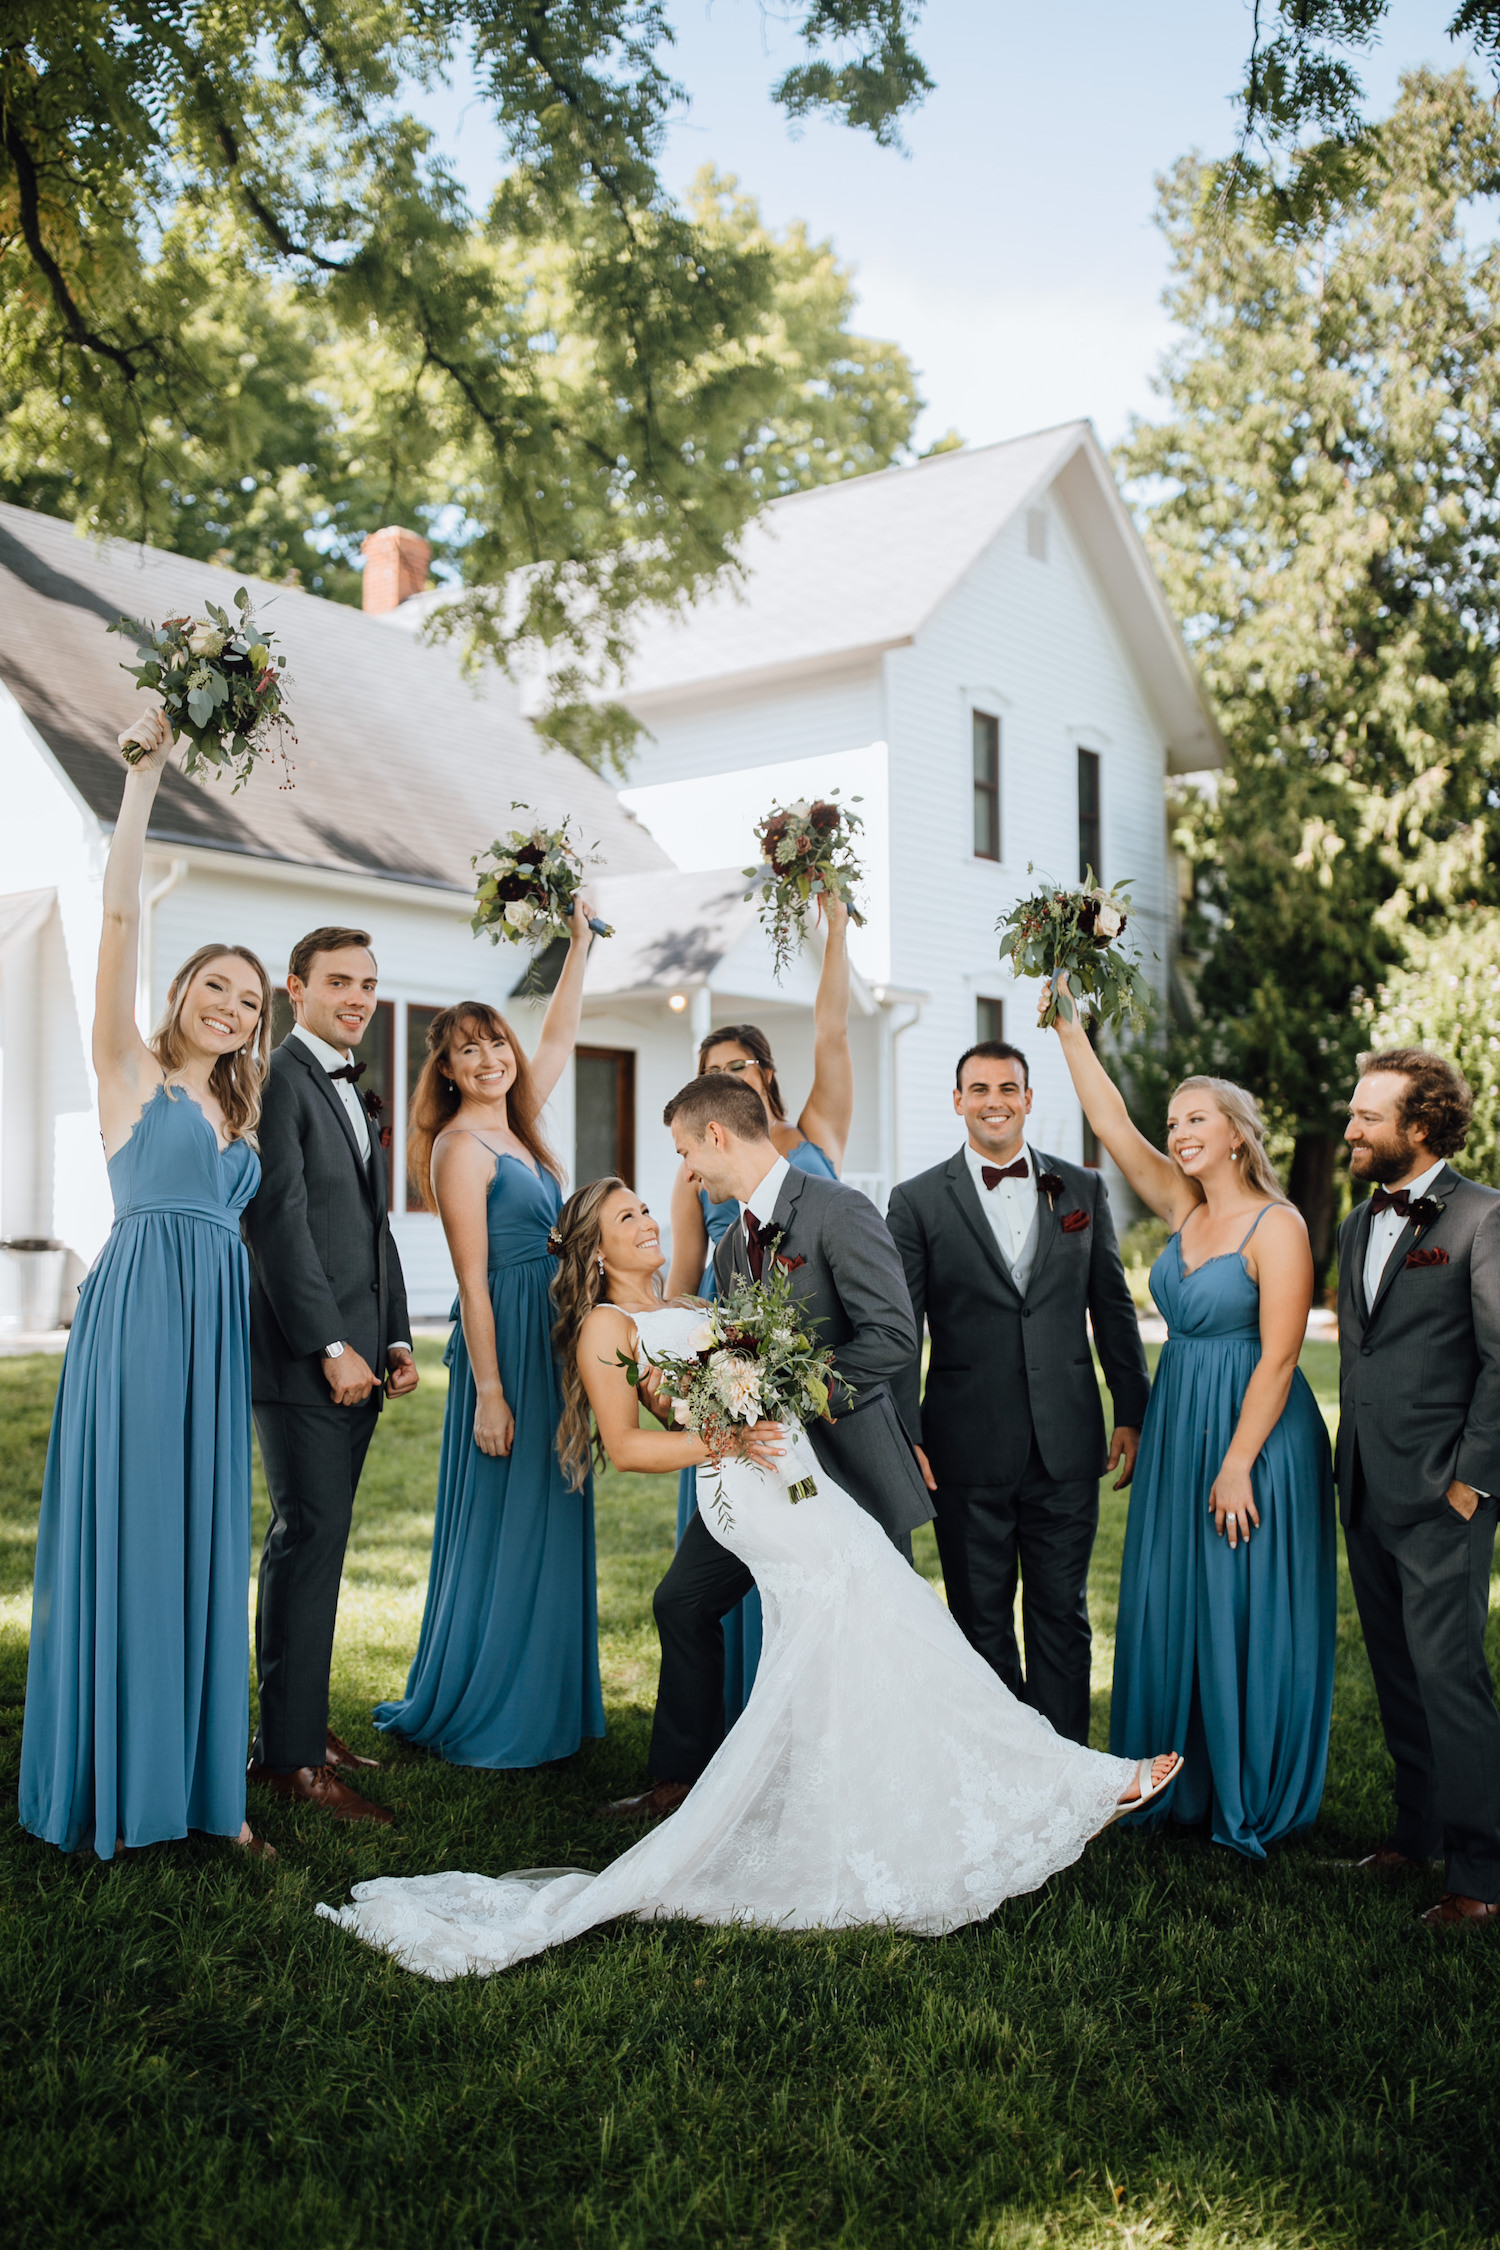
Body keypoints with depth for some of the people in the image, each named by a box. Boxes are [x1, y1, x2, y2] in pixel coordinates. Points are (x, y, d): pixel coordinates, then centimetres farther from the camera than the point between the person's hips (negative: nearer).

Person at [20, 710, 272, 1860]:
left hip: (217, 1333, 5)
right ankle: (107, 1789, 11)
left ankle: (199, 1783, 15)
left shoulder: (241, 1114, 18)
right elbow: (121, 915, -6)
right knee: (120, 1537, 0)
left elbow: (234, 1218, 15)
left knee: (203, 1548, 7)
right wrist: (144, 771, -9)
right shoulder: (131, 1069, 3)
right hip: (137, 1319, -5)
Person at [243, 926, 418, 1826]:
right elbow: (281, 1224, -15)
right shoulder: (277, 1081, -9)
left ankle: (301, 1718, 23)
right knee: (311, 1539, -6)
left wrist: (396, 1338, 13)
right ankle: (292, 1753, 1)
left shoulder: (361, 1095, 19)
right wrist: (330, 1347, -16)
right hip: (303, 1357, -9)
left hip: (358, 1357, 9)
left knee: (316, 1540, 13)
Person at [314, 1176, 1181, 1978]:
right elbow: (625, 1445, -5)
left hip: (804, 1481, 8)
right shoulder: (606, 1326, 2)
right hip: (751, 1494, -8)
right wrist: (722, 1440, -16)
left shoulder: (693, 1310, 25)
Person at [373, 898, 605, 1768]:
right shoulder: (461, 1145, -11)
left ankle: (541, 1703, 22)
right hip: (506, 1344, -9)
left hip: (553, 1344, 9)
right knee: (502, 1525, -2)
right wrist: (489, 1390, -17)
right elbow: (474, 1280, -15)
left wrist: (581, 943, 22)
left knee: (550, 1521, 12)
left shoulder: (517, 1129, 12)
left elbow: (559, 1040, 23)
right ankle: (483, 1718, 10)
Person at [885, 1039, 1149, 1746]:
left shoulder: (1083, 1189, 7)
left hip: (1067, 1447, 2)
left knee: (1062, 1614, 10)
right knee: (982, 1620, 9)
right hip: (968, 1449, -1)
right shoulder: (917, 1201, 0)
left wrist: (1131, 1413, 7)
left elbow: (1113, 1306, 10)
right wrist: (905, 1437, -7)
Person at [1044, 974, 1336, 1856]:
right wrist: (1070, 1029, -4)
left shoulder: (1277, 1225, -13)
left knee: (1249, 1615, 2)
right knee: (1170, 1609, 11)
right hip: (1178, 1429, 7)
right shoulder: (1184, 1207, 6)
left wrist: (1238, 1465, -18)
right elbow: (1113, 1124, 1)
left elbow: (1278, 1358, -16)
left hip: (1254, 1433, -7)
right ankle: (1183, 1783, 26)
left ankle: (1259, 1801, 18)